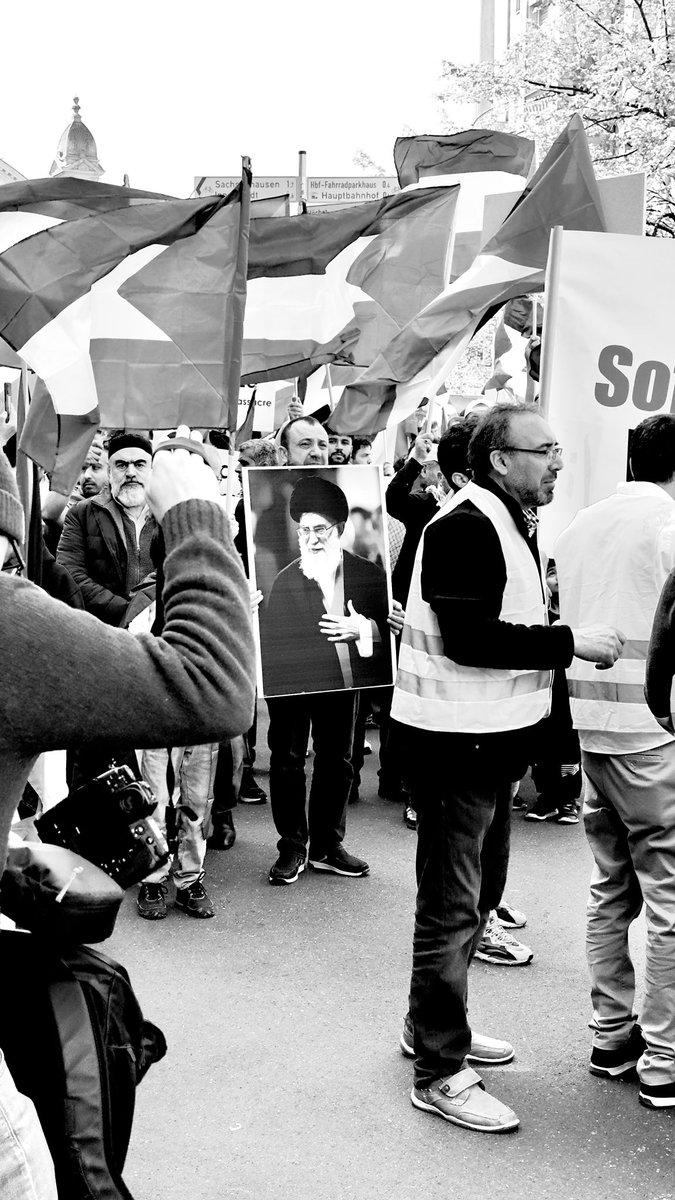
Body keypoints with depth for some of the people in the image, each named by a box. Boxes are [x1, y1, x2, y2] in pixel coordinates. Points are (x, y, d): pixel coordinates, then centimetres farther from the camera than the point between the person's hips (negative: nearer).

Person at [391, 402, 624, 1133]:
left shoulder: (510, 525, 15)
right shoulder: (464, 526, -18)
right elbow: (469, 636, -27)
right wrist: (570, 643, -22)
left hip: (491, 738, 11)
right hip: (455, 737, -11)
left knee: (479, 893, 21)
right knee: (451, 907, -2)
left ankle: (435, 1025, 37)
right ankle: (440, 1074, 8)